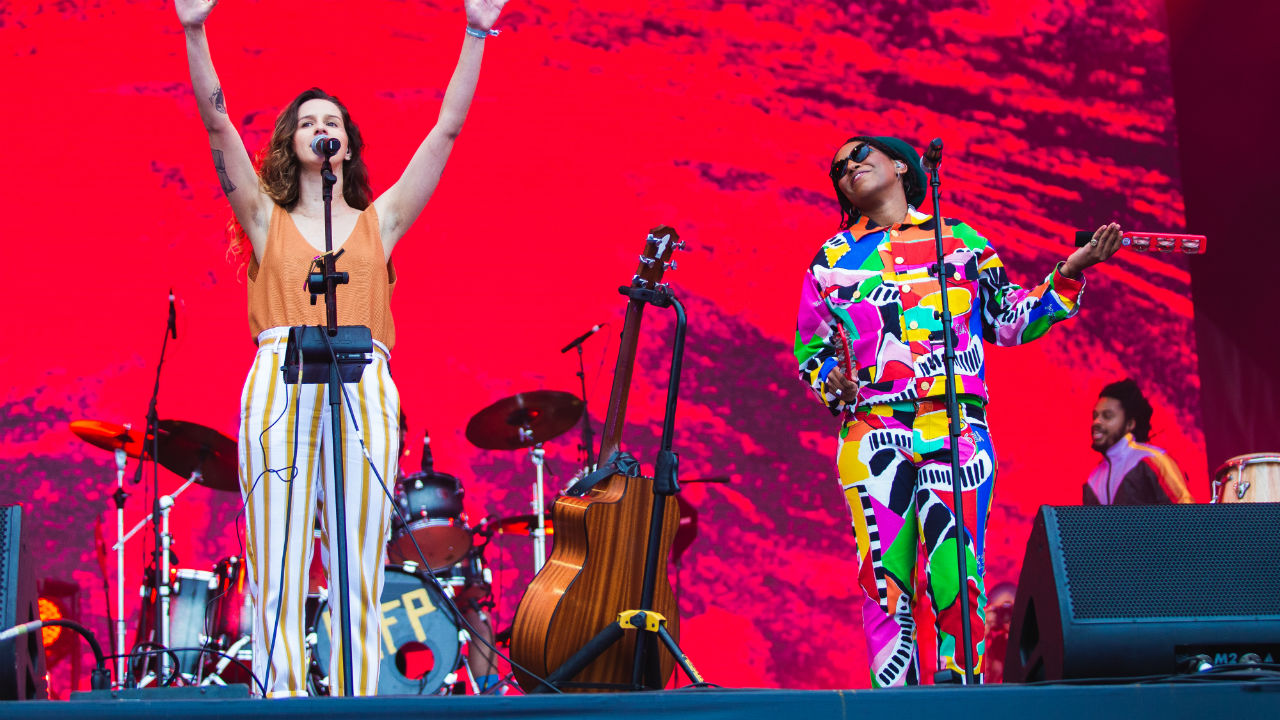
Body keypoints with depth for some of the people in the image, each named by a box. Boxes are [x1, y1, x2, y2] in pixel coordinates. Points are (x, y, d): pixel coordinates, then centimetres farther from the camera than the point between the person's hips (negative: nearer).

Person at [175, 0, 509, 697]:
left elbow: (446, 130, 14)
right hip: (279, 384, -1)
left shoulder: (379, 220, 19)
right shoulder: (267, 220, 17)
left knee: (360, 577, -3)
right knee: (279, 578, -6)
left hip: (364, 390, 1)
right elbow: (218, 124, 6)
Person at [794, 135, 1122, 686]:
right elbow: (810, 345, 18)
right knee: (885, 576, -7)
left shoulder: (961, 240, 17)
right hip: (872, 432, 0)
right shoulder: (833, 257, 17)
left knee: (957, 575, -10)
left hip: (956, 428, 0)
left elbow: (1009, 322, 18)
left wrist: (1068, 276, 8)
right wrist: (829, 382, -3)